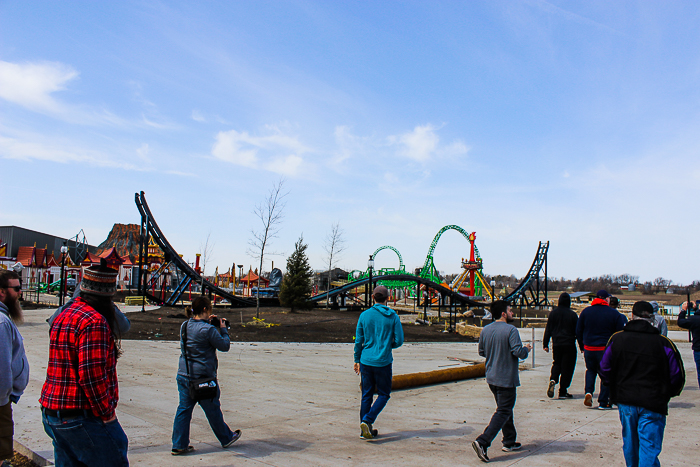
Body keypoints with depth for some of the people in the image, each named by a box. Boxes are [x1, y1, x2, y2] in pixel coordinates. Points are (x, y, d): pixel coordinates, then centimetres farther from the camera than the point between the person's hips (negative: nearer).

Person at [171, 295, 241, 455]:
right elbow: (225, 346, -10)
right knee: (213, 410, 11)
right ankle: (226, 438, 30)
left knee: (184, 409, 11)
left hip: (183, 375, 6)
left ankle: (179, 445, 12)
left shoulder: (184, 326, 3)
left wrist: (207, 322, 13)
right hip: (202, 378, -6)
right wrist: (223, 329, 3)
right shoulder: (208, 329, -20)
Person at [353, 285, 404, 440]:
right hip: (383, 362, -2)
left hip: (366, 362, 2)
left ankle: (365, 430, 15)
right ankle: (367, 420, -6)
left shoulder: (364, 315, -1)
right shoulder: (393, 316, -5)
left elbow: (358, 340, 3)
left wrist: (357, 360, 13)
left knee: (366, 396, 11)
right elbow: (399, 341, -4)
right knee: (383, 394, 12)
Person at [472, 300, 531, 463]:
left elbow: (481, 351, 12)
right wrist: (527, 349, -1)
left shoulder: (485, 330, 5)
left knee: (505, 408, 22)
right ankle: (482, 442, -14)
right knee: (503, 412, -3)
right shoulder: (511, 330, -16)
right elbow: (518, 351, -22)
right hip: (506, 379, -7)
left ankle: (509, 441, 31)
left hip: (491, 377, 8)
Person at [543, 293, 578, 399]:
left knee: (556, 364, 18)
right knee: (567, 367, 4)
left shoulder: (553, 313, 2)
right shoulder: (573, 314, -5)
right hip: (569, 344, -3)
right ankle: (563, 392, 5)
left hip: (556, 344, 3)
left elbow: (548, 329, 4)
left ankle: (553, 380, -9)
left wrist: (545, 344, 9)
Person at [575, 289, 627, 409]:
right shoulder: (615, 314, -5)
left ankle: (589, 392, 2)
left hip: (589, 348, 3)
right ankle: (603, 402, 10)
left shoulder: (585, 311, 3)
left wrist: (582, 346, 16)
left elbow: (578, 331, 7)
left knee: (590, 370, 22)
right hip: (606, 349, -3)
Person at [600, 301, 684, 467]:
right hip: (653, 404, -3)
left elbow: (604, 369, 4)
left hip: (625, 400, 3)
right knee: (649, 447, -1)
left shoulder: (617, 339, -1)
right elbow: (677, 377, -2)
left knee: (630, 444, 19)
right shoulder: (664, 344, -8)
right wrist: (665, 394, 16)